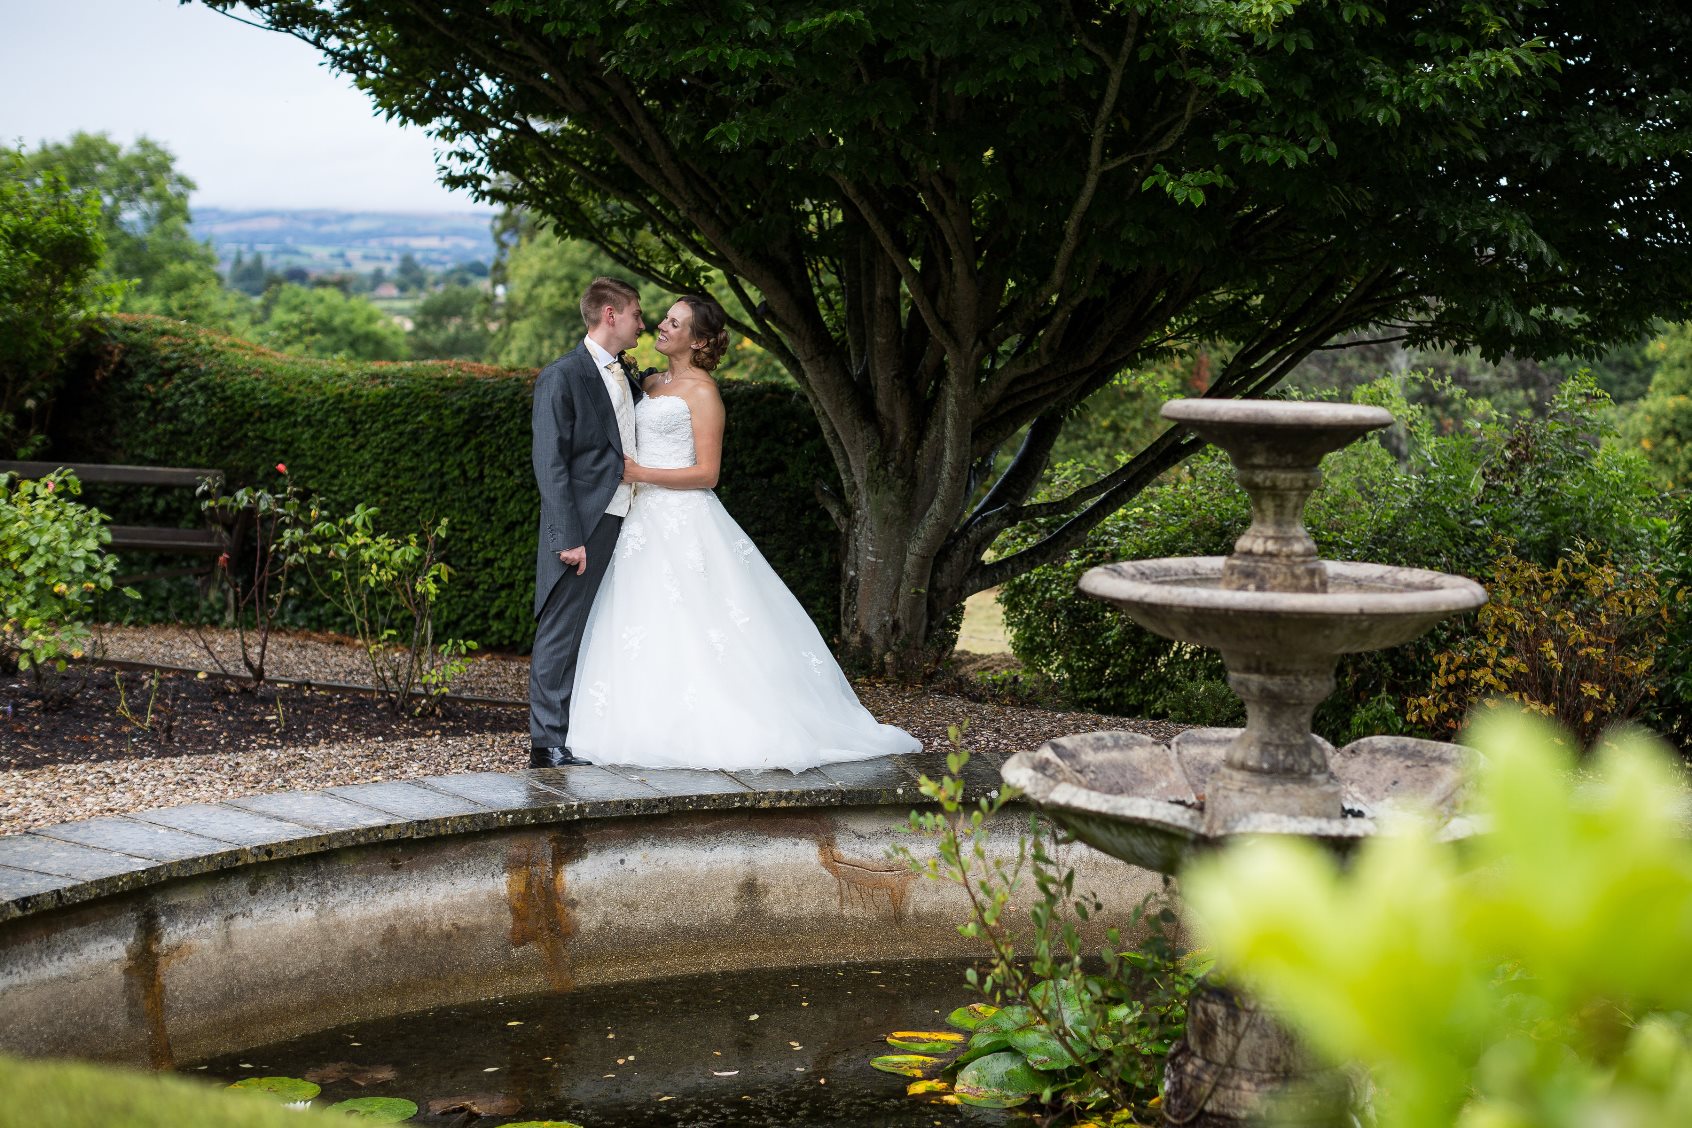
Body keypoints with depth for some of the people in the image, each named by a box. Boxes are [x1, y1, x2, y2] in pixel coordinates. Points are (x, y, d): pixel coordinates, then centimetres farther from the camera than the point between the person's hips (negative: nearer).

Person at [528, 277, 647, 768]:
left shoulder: (627, 377, 17)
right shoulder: (561, 377, -8)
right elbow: (550, 464, -13)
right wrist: (568, 538, -18)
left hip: (623, 524, 8)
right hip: (584, 527, -8)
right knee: (562, 633, -2)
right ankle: (548, 741, 4)